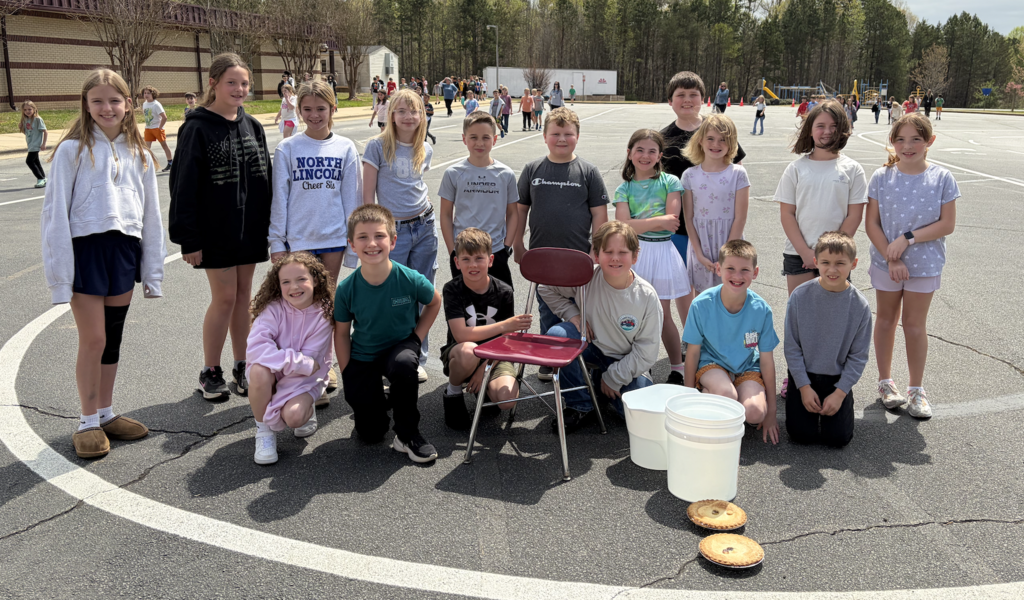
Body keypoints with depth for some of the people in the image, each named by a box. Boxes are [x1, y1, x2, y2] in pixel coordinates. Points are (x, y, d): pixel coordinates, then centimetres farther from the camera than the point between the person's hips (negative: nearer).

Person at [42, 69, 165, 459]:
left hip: (124, 251, 4)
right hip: (85, 249, -4)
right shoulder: (73, 150, -4)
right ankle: (88, 423, 13)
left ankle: (106, 413, 26)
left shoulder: (138, 154, 9)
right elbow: (55, 211, -6)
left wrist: (152, 271, 9)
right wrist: (59, 272, -12)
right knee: (93, 340, -2)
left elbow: (152, 214, 11)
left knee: (113, 339, 13)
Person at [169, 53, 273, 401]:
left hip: (249, 228, 5)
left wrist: (269, 225, 10)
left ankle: (242, 366, 21)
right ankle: (210, 373, 13)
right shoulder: (197, 128, -9)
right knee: (225, 298, -3)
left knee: (244, 295, 10)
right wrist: (189, 238, -14)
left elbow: (265, 177, 14)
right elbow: (184, 186, -10)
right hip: (216, 231, -5)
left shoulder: (252, 126, 8)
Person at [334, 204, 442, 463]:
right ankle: (377, 398, 35)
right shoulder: (347, 289, -18)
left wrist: (416, 338, -6)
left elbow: (434, 302, 1)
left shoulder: (410, 279, -21)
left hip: (401, 345, -1)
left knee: (403, 364, -39)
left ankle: (407, 435, -15)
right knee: (369, 434, -2)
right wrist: (348, 377, -4)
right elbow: (342, 334, -3)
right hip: (362, 356, 1)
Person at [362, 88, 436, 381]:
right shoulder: (378, 146, -5)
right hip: (393, 230, -4)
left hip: (424, 227, 4)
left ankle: (418, 360, 20)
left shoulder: (425, 150, 8)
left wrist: (425, 205, 12)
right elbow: (368, 194, -5)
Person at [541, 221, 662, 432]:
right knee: (557, 334, -29)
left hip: (628, 362, -1)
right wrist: (572, 313, -13)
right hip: (592, 345, 1)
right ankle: (579, 406, -10)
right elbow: (546, 288, 0)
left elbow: (646, 351, -12)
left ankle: (602, 382, 14)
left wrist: (613, 378, -12)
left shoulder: (647, 297, -19)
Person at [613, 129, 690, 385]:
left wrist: (639, 223, -9)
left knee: (662, 315, 4)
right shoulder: (624, 189, 5)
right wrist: (657, 222, -14)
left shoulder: (670, 182, 1)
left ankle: (677, 370, 17)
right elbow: (623, 225, -10)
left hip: (662, 251, -1)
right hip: (633, 252, 1)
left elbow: (672, 222, -10)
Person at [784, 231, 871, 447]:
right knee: (802, 434, -12)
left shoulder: (860, 305, -9)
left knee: (838, 438, -10)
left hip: (838, 378, 1)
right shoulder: (800, 296, -12)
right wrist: (804, 387, -10)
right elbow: (791, 346, -7)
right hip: (803, 375, 0)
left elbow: (858, 356, -4)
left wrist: (840, 393, -10)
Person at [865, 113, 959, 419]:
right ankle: (885, 381, 28)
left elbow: (947, 224, -8)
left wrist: (908, 238, -18)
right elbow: (871, 224, -6)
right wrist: (890, 258, -15)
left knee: (915, 324, 6)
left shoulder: (942, 178, -7)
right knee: (886, 320, 13)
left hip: (925, 264, -1)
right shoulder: (882, 177, -5)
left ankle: (916, 389, 19)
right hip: (886, 264, 1)